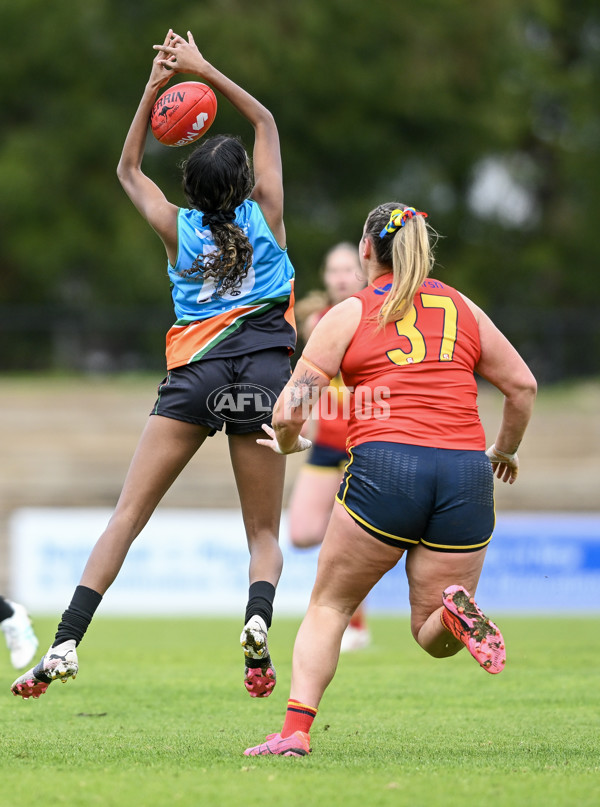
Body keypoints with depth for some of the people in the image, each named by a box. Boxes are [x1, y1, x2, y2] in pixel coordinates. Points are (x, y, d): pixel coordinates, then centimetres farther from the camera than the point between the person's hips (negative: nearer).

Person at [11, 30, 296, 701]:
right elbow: (265, 122, 21)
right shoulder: (265, 214, 6)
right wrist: (201, 68, 22)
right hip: (264, 370, 0)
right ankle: (258, 616, -24)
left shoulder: (177, 228, 8)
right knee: (264, 532, 7)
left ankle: (66, 642, -14)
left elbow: (128, 169, 28)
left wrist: (154, 85, 24)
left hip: (195, 372, 0)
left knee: (127, 514, -1)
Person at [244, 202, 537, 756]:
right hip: (467, 472, 3)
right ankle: (456, 612, -22)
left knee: (328, 607, 14)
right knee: (434, 638, 12)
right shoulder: (464, 310, 17)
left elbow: (290, 409, 6)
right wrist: (505, 452, 33)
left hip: (385, 465, -2)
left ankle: (296, 730, -1)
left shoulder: (350, 314, 8)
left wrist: (286, 444, 27)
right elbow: (523, 385, 18)